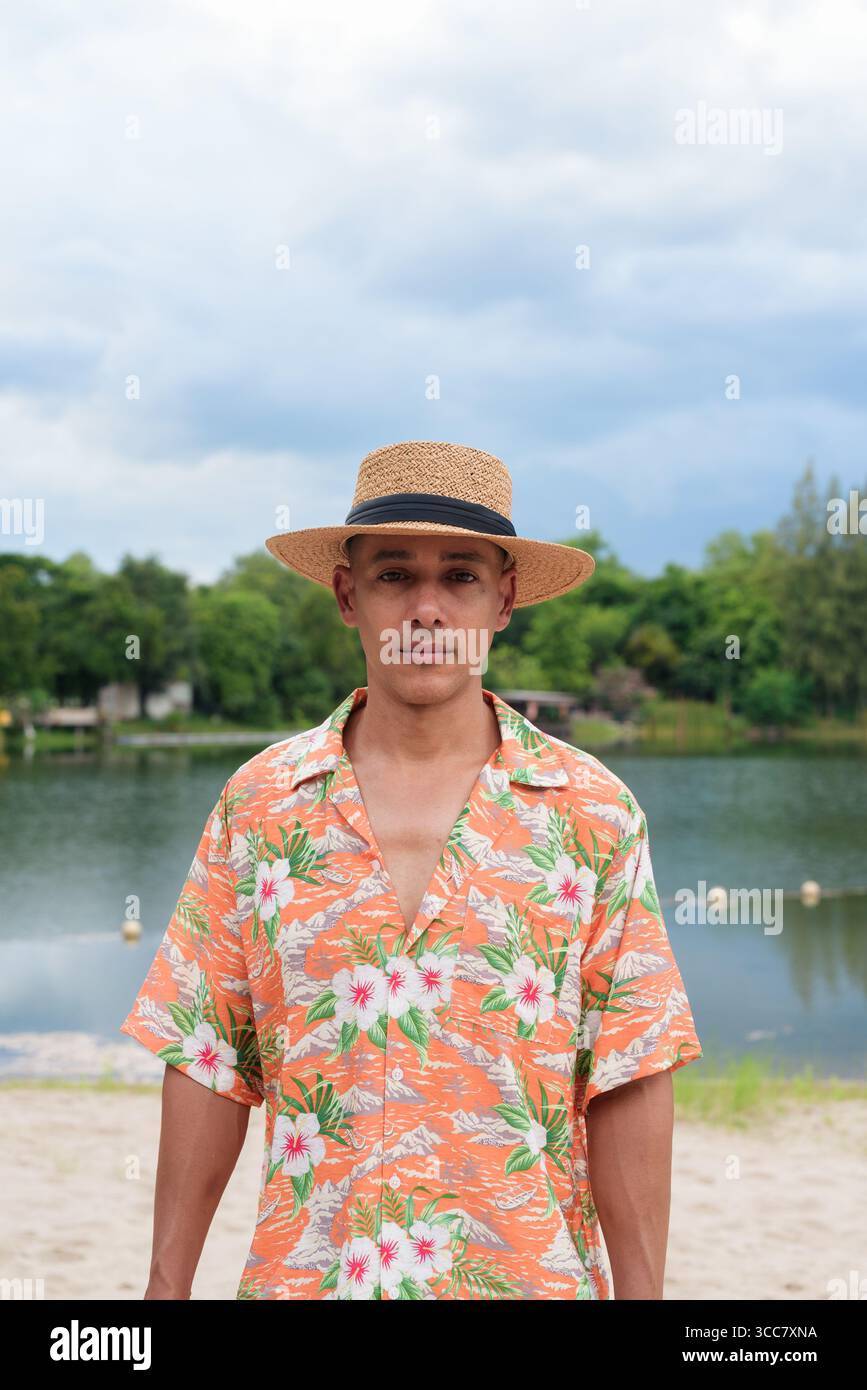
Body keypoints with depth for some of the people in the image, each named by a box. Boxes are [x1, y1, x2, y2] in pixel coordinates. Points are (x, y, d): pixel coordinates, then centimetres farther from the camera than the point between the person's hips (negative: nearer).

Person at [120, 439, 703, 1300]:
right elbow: (208, 1067, 2)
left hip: (530, 1271, 0)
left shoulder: (592, 811, -3)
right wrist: (166, 1286, 1)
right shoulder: (260, 803, 0)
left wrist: (640, 1293, -6)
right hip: (304, 1270, 1)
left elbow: (629, 1087, -3)